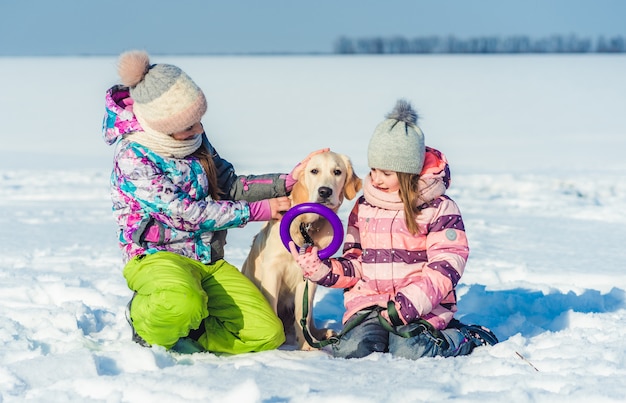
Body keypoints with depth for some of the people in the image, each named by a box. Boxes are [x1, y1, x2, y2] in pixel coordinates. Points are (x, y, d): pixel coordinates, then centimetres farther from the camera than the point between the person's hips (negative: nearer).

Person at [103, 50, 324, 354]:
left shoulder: (194, 139, 6)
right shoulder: (133, 158, -16)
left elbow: (229, 186, 15)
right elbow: (188, 214, -16)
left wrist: (286, 181, 1)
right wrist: (257, 211, -12)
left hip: (210, 261, 7)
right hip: (157, 257, -6)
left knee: (267, 334, -11)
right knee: (183, 304, -42)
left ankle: (180, 329, 4)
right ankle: (144, 319, -7)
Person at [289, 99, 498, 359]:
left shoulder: (439, 208, -2)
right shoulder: (364, 208, 13)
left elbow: (445, 268, -9)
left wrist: (407, 305, -19)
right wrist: (321, 270, -5)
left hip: (422, 306, -3)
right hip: (370, 303, 3)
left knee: (407, 352, -28)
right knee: (351, 350, -25)